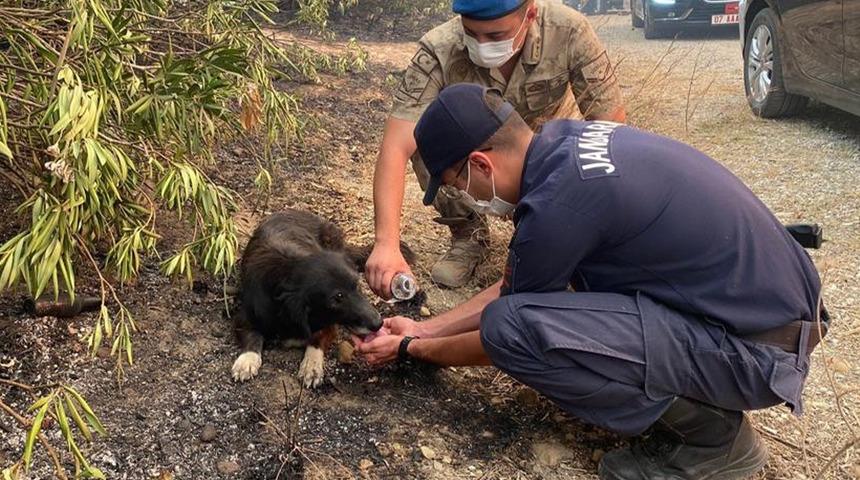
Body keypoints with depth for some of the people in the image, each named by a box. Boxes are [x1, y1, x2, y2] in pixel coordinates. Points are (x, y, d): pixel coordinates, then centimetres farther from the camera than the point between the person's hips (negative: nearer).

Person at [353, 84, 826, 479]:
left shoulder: (557, 203, -24)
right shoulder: (566, 138, 2)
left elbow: (505, 335, -6)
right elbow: (515, 286, 14)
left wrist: (411, 349, 9)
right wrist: (424, 328, 17)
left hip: (760, 350, -9)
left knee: (512, 326, -22)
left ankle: (707, 431, -3)